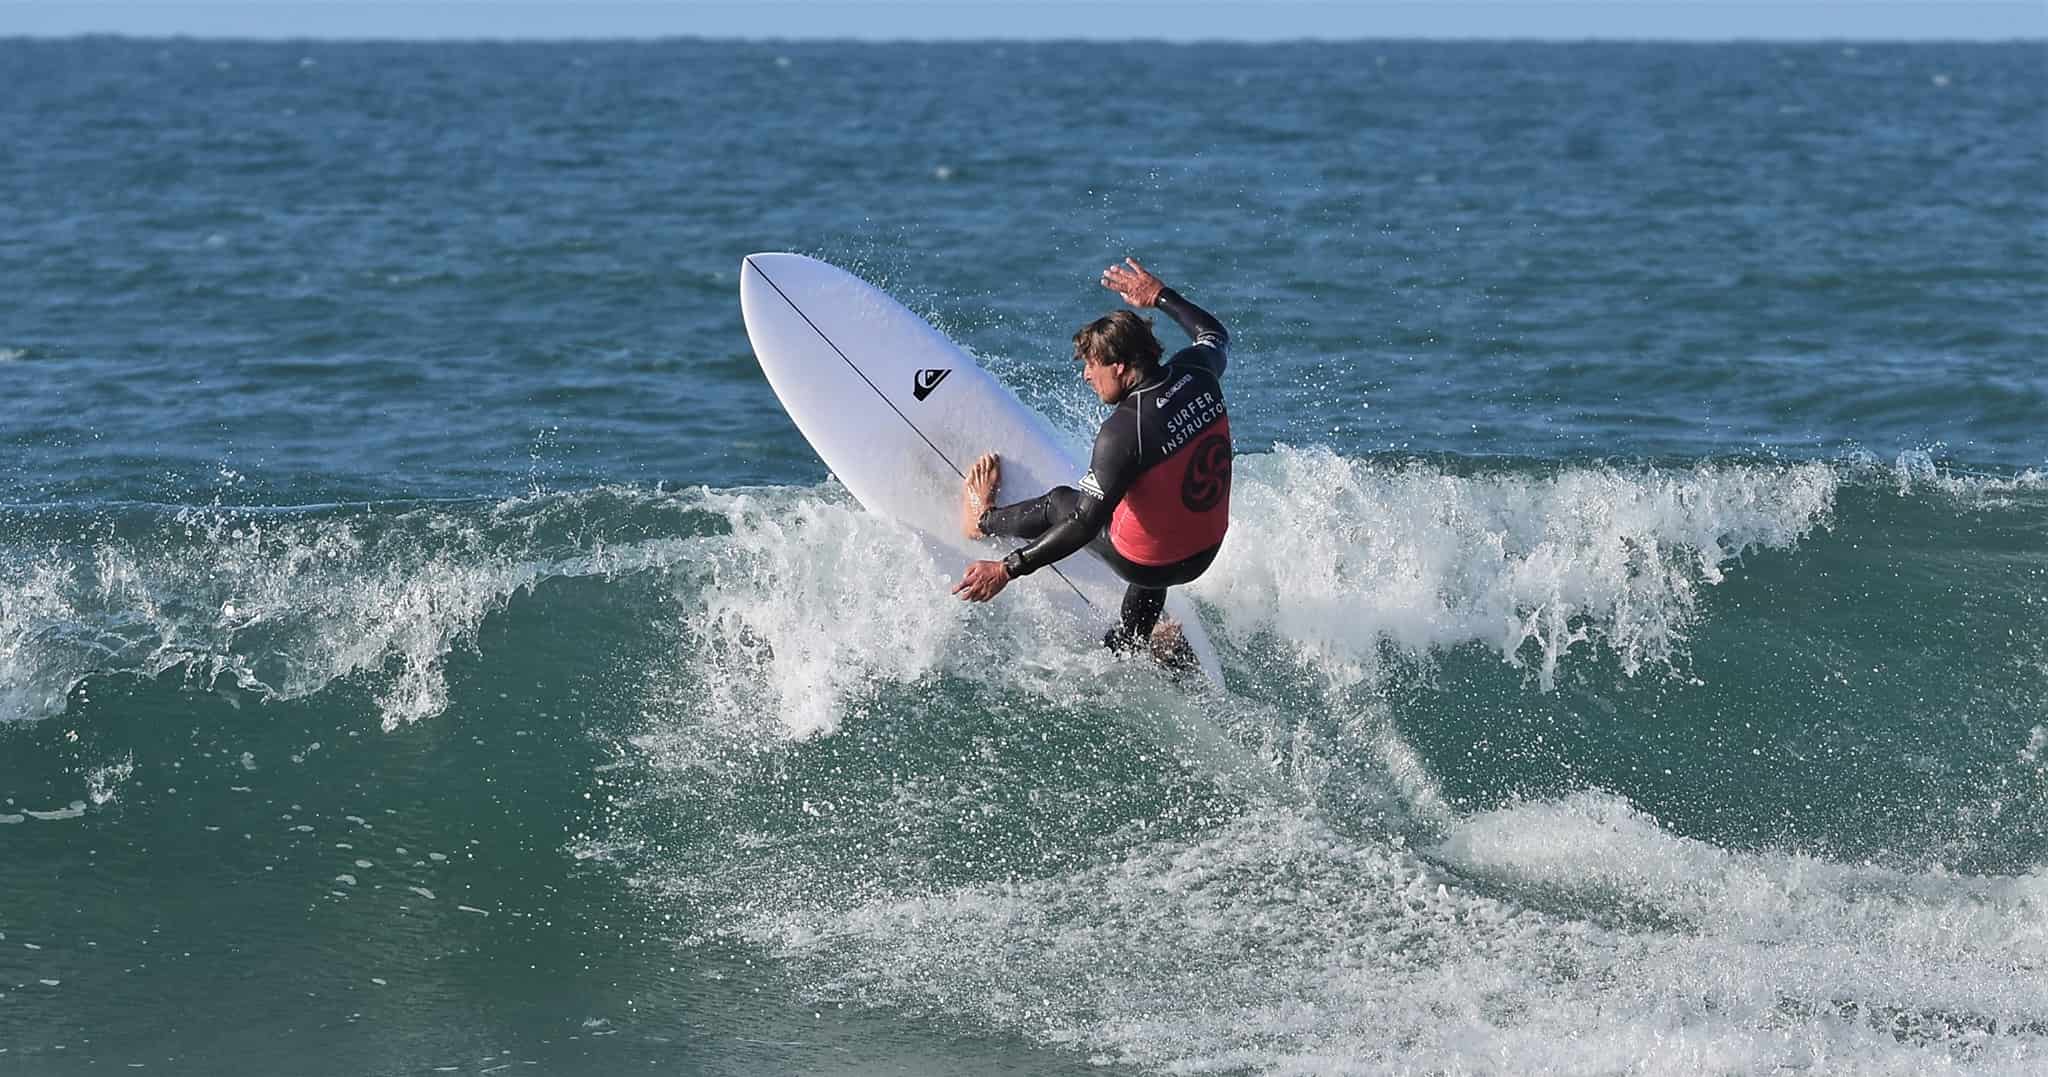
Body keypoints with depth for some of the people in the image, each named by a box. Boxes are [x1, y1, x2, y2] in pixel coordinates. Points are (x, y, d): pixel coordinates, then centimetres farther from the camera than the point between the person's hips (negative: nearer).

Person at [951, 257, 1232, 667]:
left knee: (1060, 504, 16)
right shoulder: (1195, 375, -12)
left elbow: (1085, 523, -31)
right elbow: (1214, 334, 15)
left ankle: (983, 519, 45)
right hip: (1205, 552, 6)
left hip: (1147, 563, -6)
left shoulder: (1124, 432, -31)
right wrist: (1159, 296, 24)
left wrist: (1008, 569, -27)